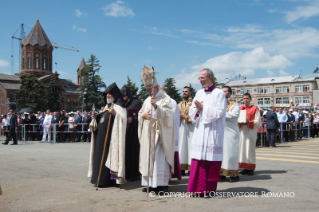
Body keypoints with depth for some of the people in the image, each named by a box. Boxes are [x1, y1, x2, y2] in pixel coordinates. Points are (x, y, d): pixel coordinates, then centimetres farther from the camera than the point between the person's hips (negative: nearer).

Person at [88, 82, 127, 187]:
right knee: (100, 156, 9)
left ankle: (108, 179, -2)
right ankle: (100, 178, 16)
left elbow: (123, 119, -18)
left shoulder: (118, 106, -4)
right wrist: (95, 117, 7)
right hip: (101, 137, 8)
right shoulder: (106, 107, 21)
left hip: (110, 137, -8)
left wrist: (115, 114, -32)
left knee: (108, 156, -8)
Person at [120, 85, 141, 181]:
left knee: (133, 152, -3)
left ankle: (134, 174, 4)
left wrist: (132, 120, -20)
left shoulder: (135, 104, 0)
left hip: (132, 133, -4)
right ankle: (125, 174, 8)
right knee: (124, 153, 1)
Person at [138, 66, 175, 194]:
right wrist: (143, 115, -1)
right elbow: (140, 113, 22)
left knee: (159, 158, -9)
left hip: (160, 133, -7)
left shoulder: (165, 99, -4)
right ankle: (150, 183, 14)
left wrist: (156, 106, -29)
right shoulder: (147, 100, 17)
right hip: (148, 134, 7)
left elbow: (168, 114, -16)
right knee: (148, 157, 7)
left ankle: (161, 185, -3)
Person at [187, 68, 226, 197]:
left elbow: (219, 112, -12)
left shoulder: (219, 93, -3)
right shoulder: (199, 93, 14)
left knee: (210, 160, -3)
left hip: (212, 132, -5)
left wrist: (203, 108, -11)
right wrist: (197, 109, -8)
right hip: (199, 132, 5)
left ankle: (208, 189, 6)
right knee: (198, 160, 4)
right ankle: (197, 188, 10)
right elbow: (192, 112, 14)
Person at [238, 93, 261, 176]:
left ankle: (251, 168, 3)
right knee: (242, 148, 3)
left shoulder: (255, 109, 2)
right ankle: (245, 168, 10)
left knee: (250, 149, -4)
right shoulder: (240, 109, 14)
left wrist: (249, 122, -18)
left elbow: (258, 122, -3)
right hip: (241, 131, 4)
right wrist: (239, 123, -7)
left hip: (251, 131, -4)